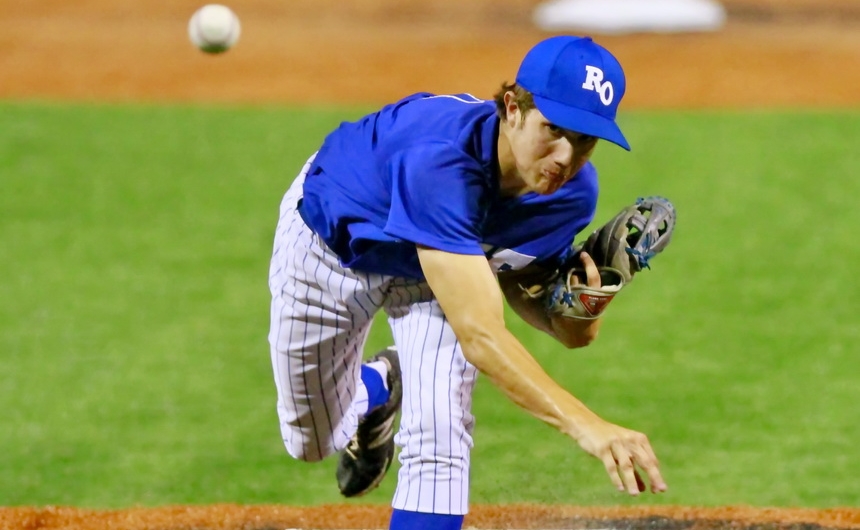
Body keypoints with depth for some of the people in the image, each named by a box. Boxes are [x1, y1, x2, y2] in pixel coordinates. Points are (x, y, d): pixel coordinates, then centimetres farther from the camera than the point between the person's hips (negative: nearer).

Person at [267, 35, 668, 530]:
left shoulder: (572, 191, -29)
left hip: (446, 258, 3)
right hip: (331, 241, -3)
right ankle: (375, 392, 49)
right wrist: (585, 425, -65)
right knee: (313, 440, 14)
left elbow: (511, 279, -10)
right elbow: (478, 335, -55)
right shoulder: (439, 160, -49)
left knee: (438, 442, -17)